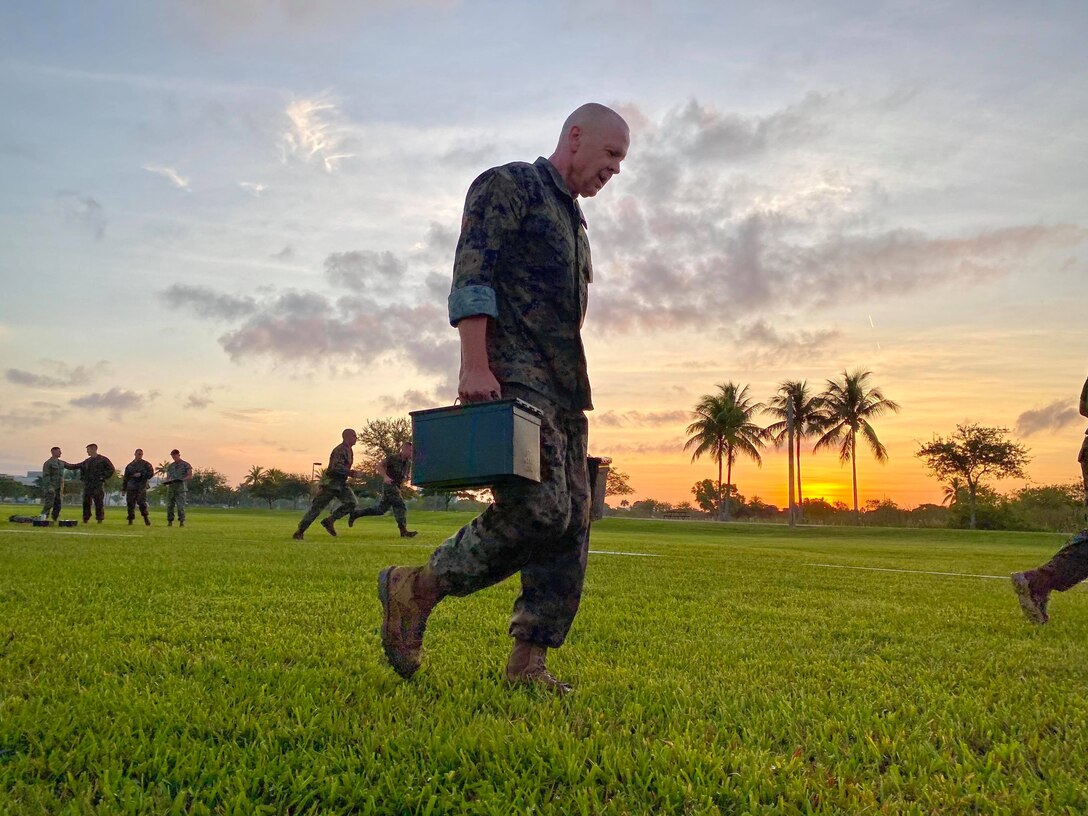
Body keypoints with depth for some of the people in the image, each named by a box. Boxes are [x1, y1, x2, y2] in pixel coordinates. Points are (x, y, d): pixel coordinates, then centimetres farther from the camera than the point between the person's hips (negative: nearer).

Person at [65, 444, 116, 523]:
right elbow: (76, 466, 24)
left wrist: (103, 477, -8)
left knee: (99, 503, -6)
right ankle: (85, 519, 12)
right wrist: (65, 466, 19)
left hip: (98, 485, -6)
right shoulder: (87, 461, 17)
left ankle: (100, 519, 1)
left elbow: (112, 470, -4)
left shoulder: (102, 459, -2)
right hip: (88, 485, 6)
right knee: (86, 502, 5)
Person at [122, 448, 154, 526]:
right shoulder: (129, 465, 16)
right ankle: (131, 519, 10)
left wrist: (141, 474, -13)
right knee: (130, 503, 2)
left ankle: (146, 517, -2)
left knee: (142, 502, -12)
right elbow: (125, 477, 19)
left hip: (141, 487, -3)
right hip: (131, 487, 3)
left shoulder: (146, 464, 7)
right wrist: (123, 488, 15)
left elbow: (151, 473, -2)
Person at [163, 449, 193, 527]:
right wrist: (167, 481, -1)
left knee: (180, 505, -9)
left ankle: (182, 522, -5)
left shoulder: (186, 465, 4)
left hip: (181, 488, -5)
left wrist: (182, 479, -17)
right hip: (171, 487, 5)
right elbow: (168, 476, 23)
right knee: (169, 505, 2)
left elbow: (190, 476, 0)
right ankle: (170, 521, 8)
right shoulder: (170, 466, 19)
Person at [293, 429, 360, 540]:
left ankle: (329, 520, -2)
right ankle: (299, 532, 7)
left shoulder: (348, 449, 12)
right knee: (316, 508, -3)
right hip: (330, 483, -8)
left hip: (341, 483, 8)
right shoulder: (340, 450, -19)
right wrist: (352, 473, -32)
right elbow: (336, 467, -32)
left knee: (351, 502, -12)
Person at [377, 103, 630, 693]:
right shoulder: (508, 185, 2)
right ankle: (416, 590, -3)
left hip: (564, 391, 9)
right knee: (538, 512, -21)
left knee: (572, 525, 2)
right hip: (510, 380, -9)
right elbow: (471, 275, -11)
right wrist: (474, 364, -23)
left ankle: (528, 661, 8)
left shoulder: (574, 221, 29)